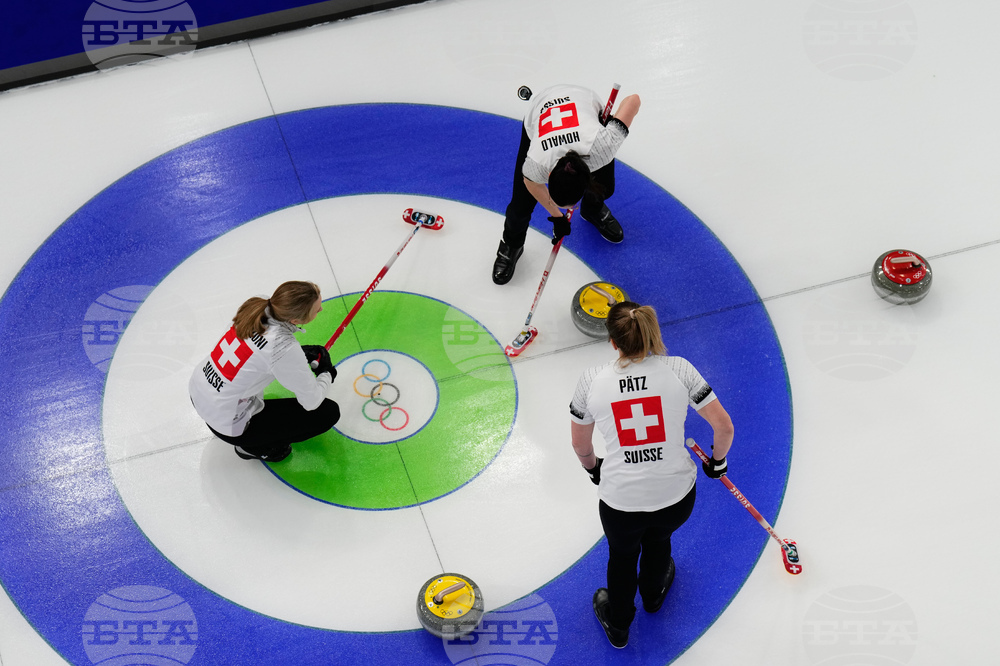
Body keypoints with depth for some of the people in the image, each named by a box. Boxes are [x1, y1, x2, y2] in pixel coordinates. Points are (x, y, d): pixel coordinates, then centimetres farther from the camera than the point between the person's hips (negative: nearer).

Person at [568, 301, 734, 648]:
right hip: (676, 496, 1)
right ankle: (653, 594, 68)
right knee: (658, 539, 37)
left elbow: (580, 443, 4)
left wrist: (592, 468, 26)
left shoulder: (592, 379, -10)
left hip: (620, 500, -1)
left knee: (622, 555, 32)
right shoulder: (678, 369, -11)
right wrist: (718, 461, 12)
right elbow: (724, 427, -9)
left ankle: (617, 626, 59)